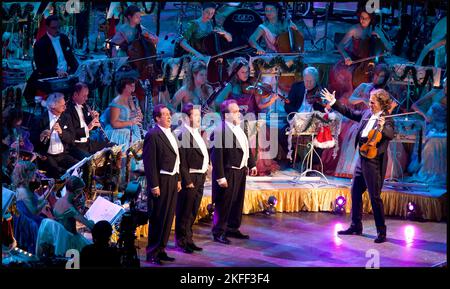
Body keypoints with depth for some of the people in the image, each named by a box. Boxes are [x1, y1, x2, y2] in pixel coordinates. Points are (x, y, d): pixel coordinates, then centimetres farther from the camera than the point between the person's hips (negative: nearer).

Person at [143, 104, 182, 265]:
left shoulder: (170, 134, 14)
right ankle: (152, 253, 7)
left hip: (172, 181, 8)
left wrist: (178, 179, 15)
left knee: (168, 218, 12)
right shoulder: (153, 135, -12)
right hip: (161, 182, -8)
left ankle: (161, 250, 22)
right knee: (157, 219, -2)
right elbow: (149, 162, -15)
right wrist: (154, 185, -18)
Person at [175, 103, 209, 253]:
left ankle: (188, 239, 26)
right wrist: (187, 181, -18)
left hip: (200, 178, 9)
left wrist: (206, 165, 9)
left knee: (193, 213, 16)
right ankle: (182, 241, 12)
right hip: (190, 178, -9)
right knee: (184, 212, 1)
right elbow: (182, 162, -18)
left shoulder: (197, 133, 13)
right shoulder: (183, 135, -17)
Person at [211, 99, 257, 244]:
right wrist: (220, 177, -23)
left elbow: (246, 148, 19)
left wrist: (251, 164, 17)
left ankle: (233, 228, 32)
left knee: (237, 202, 18)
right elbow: (217, 156, -22)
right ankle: (219, 232, 13)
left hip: (240, 171, 9)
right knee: (224, 204, 1)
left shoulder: (239, 128, 8)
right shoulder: (220, 131, -20)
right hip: (228, 173, -9)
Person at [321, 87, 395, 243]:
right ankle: (356, 226, 29)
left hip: (374, 162, -8)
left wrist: (382, 128, -51)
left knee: (375, 197, -5)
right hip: (362, 159, 8)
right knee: (355, 192, 15)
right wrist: (334, 102, 22)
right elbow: (350, 113, 21)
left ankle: (381, 232, 5)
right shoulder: (367, 113, 8)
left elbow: (390, 135, -30)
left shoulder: (386, 119, -13)